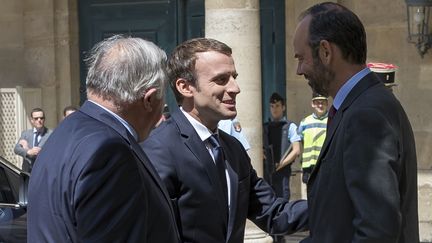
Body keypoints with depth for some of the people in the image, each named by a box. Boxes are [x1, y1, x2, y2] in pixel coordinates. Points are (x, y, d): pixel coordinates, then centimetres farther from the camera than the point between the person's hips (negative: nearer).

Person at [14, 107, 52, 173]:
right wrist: (28, 152, -22)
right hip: (28, 171, 4)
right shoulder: (25, 133, 12)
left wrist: (27, 149, -9)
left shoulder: (51, 134, -3)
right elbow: (16, 149, 0)